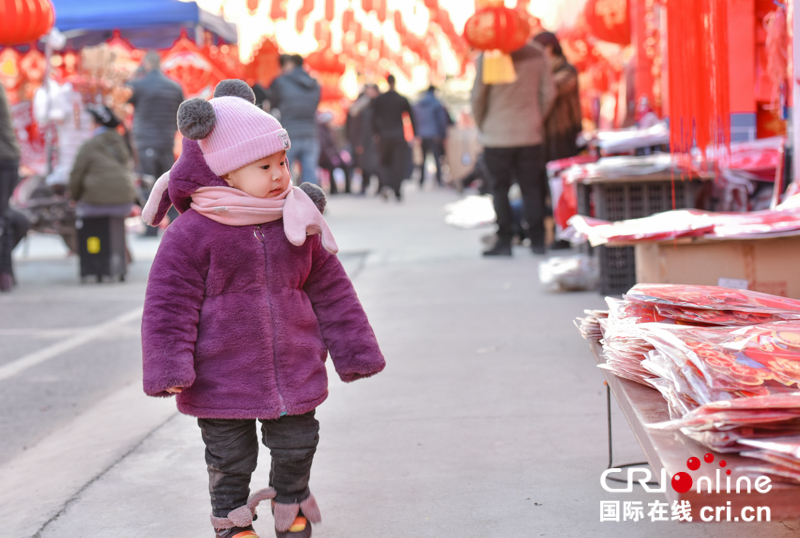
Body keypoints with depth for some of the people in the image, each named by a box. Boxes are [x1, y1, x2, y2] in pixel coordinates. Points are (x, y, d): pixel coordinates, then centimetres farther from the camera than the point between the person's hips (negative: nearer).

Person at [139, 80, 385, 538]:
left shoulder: (298, 225, 1)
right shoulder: (191, 234, -14)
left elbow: (331, 290, 9)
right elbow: (169, 304, -11)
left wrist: (354, 352, 10)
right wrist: (169, 369, -17)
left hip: (294, 374, 4)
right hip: (221, 383, -4)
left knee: (296, 450, 16)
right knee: (230, 462, 10)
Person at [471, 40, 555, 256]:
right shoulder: (536, 53, -1)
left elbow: (478, 96, -7)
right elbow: (549, 93, 1)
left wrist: (481, 125, 8)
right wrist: (537, 120, 14)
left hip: (497, 135, -2)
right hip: (530, 134, 3)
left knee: (500, 189, 5)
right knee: (532, 188, 9)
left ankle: (504, 241, 4)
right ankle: (537, 240, 9)